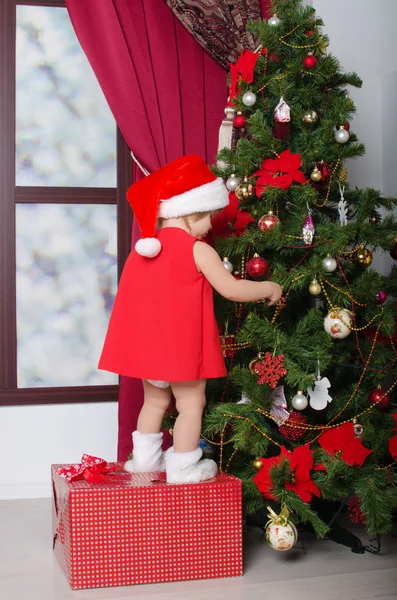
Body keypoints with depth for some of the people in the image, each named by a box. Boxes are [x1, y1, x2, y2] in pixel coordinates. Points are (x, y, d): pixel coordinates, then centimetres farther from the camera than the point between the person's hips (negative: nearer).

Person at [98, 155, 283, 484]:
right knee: (191, 403, 6)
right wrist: (268, 288, 0)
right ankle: (183, 467, 10)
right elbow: (231, 289, -15)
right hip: (181, 346, -7)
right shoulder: (198, 250, -14)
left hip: (146, 343, 7)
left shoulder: (145, 245, 7)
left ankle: (145, 459, 27)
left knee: (155, 401, 21)